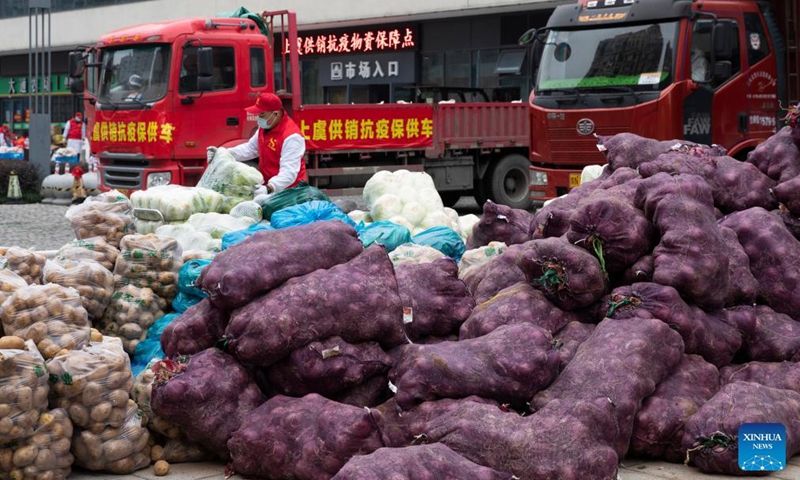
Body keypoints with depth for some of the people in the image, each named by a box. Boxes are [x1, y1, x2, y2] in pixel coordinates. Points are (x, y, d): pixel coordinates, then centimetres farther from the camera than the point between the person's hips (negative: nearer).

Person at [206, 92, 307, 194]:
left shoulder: (291, 137, -23)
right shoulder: (265, 127, 7)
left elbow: (288, 172, -31)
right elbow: (249, 148, 20)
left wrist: (269, 189, -46)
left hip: (287, 191, -8)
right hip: (268, 186, 8)